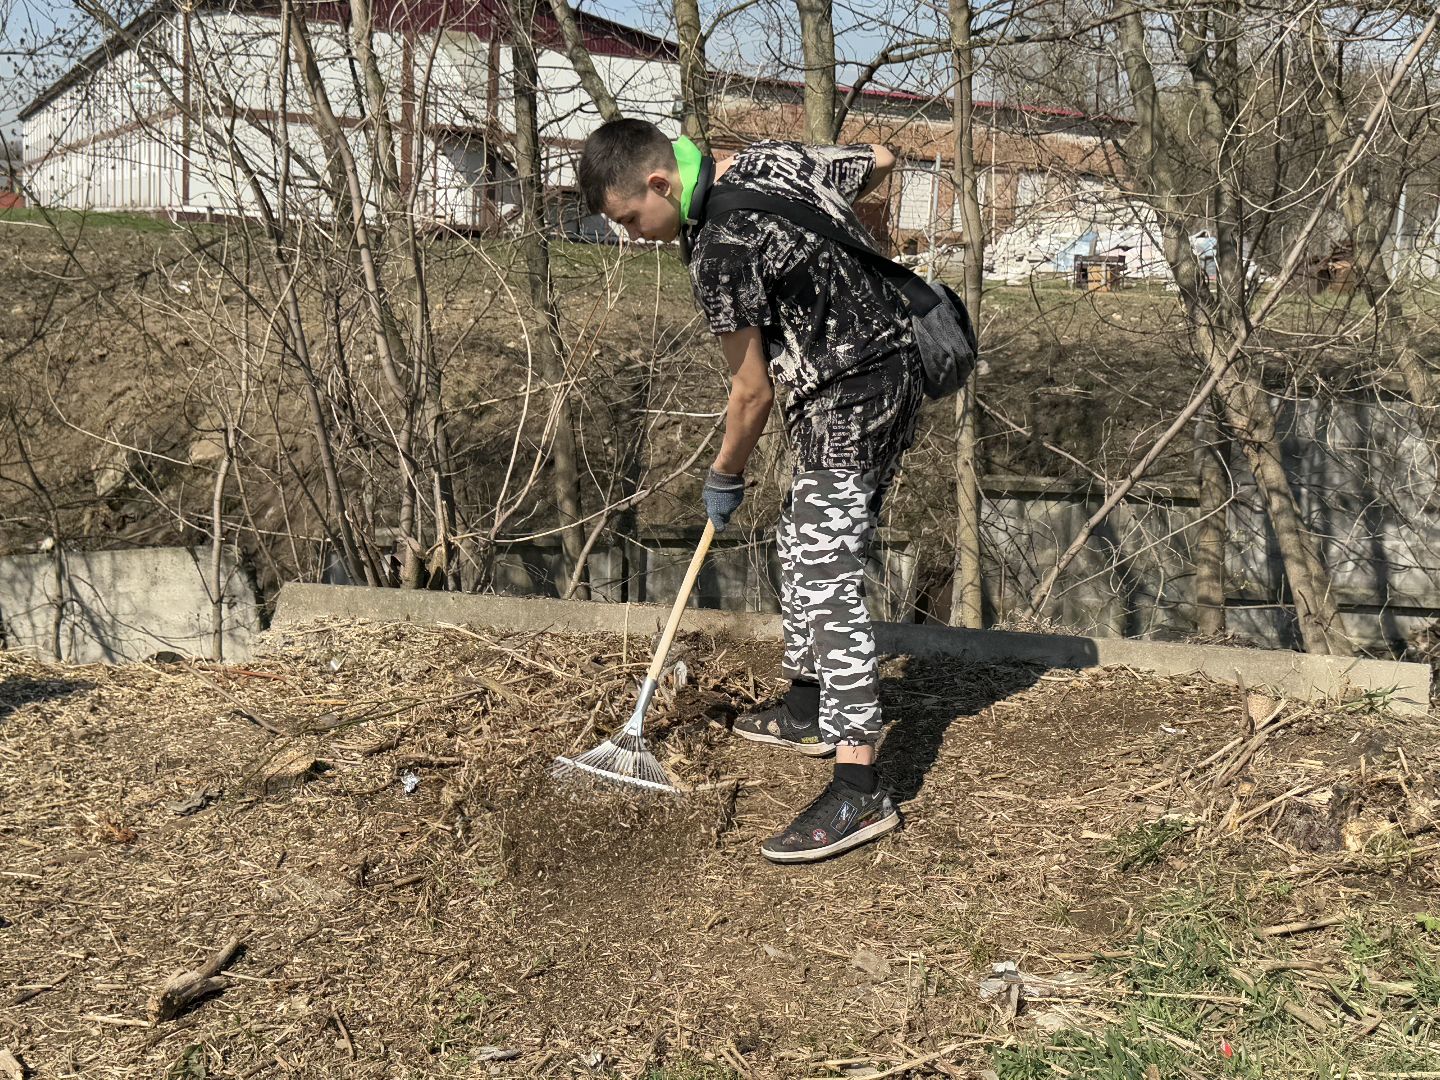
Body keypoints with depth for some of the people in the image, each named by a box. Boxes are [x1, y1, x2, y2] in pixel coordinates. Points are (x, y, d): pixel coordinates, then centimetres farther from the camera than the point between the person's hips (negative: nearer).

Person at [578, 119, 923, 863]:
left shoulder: (719, 250, -21)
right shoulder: (771, 157, 3)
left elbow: (752, 392, -14)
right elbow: (878, 161, 19)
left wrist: (724, 478, 2)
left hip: (845, 400, -10)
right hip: (893, 364, 10)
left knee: (826, 579, -13)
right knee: (802, 545, 20)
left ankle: (859, 788, -15)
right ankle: (807, 708, 35)